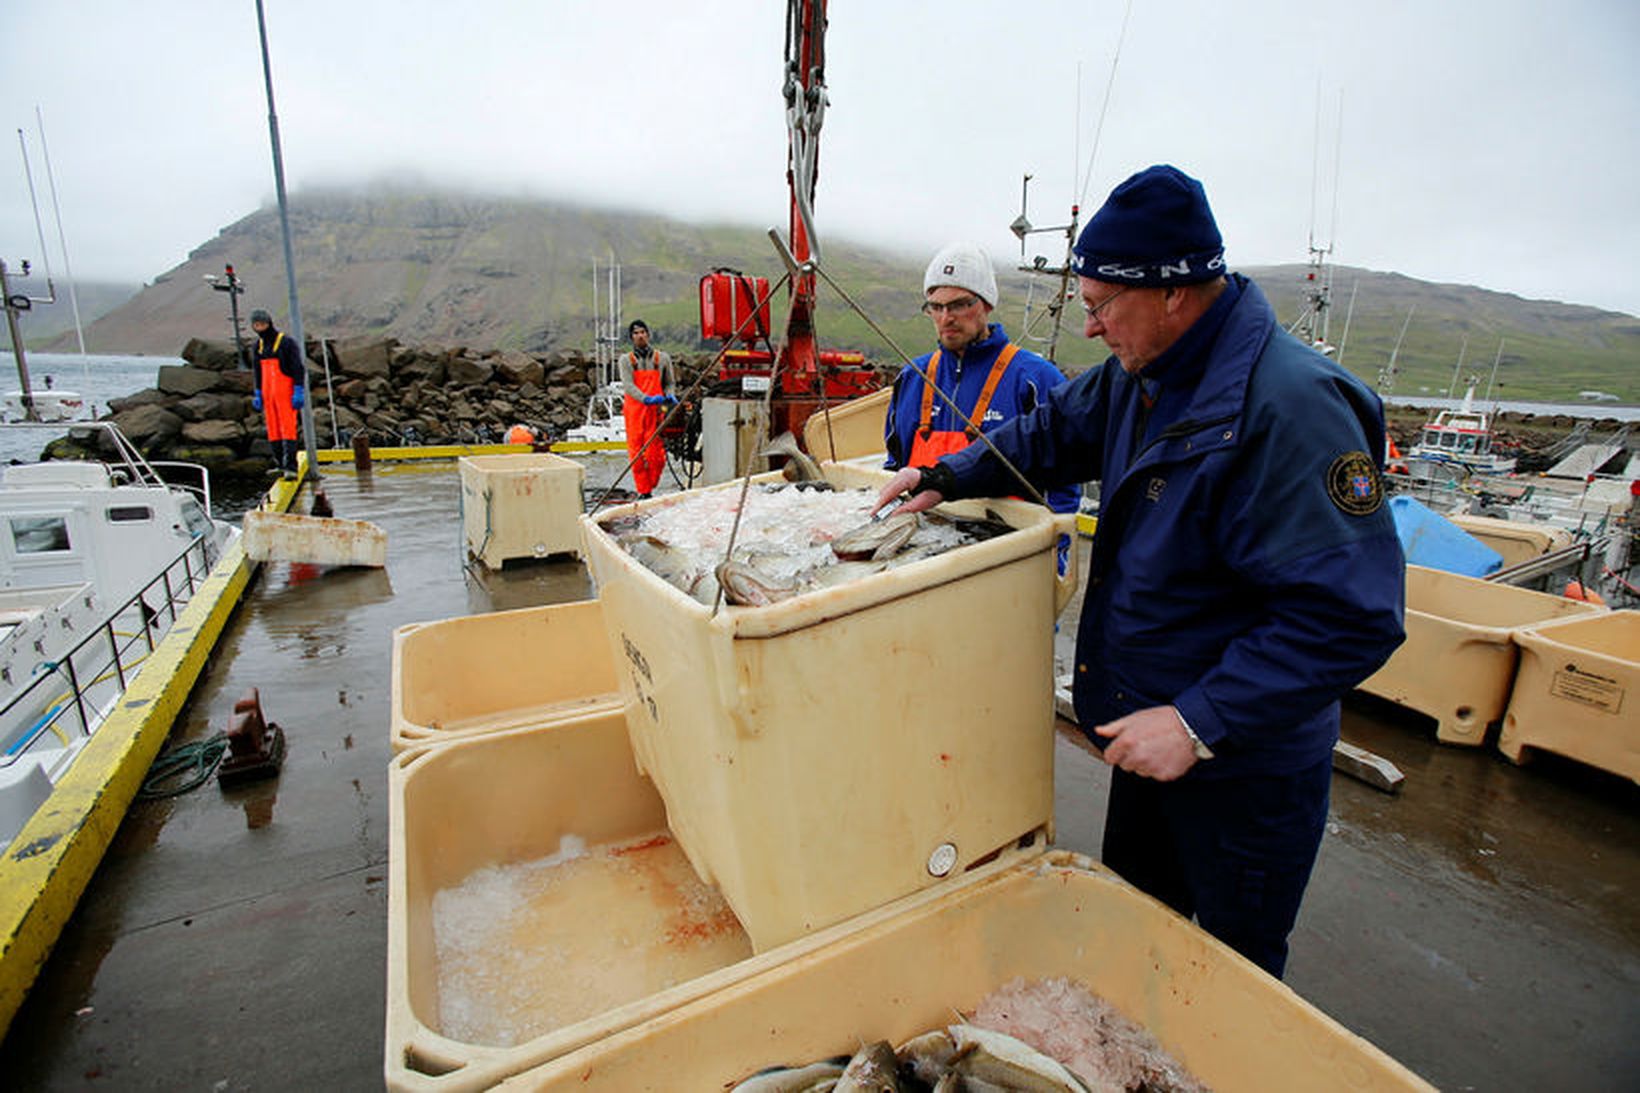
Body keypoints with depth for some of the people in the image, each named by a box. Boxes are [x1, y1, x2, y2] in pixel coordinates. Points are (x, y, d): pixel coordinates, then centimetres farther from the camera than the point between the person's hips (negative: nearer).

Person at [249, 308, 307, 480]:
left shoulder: (286, 342, -8)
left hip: (285, 392, -7)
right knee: (273, 428, 8)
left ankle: (291, 466, -15)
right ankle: (280, 463, 15)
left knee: (287, 427, -12)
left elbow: (299, 368, -11)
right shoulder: (259, 345, 14)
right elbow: (258, 371, 22)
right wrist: (258, 394, 19)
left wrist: (299, 392, -17)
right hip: (268, 393, 7)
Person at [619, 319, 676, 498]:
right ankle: (643, 492, 7)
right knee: (636, 453, -2)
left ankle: (650, 488, 12)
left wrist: (670, 396, -4)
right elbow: (628, 385, -6)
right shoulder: (626, 360, 9)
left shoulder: (662, 358, 12)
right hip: (634, 410, 0)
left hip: (655, 410, 0)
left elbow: (670, 383, 20)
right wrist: (646, 398, -23)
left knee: (656, 454, -8)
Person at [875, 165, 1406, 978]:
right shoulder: (1143, 373, 0)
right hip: (1151, 728, 9)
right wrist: (949, 477, 5)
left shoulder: (1289, 407, -28)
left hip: (1244, 764, -8)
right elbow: (1057, 432, 16)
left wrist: (1203, 723, -29)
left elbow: (1352, 617, -29)